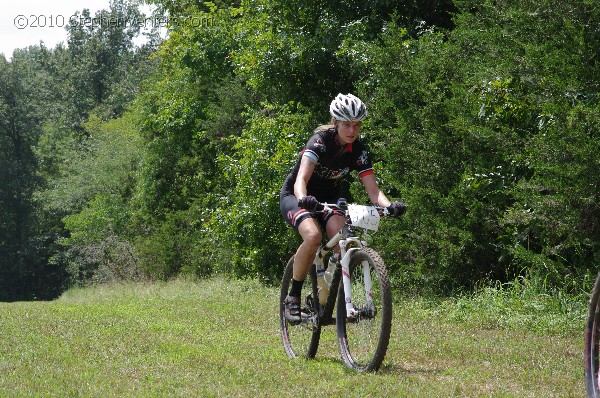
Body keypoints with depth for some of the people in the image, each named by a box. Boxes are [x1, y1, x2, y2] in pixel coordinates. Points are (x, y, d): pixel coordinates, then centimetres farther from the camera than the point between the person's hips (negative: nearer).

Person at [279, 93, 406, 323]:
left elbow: (373, 189, -18)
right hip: (295, 197, -4)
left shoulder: (358, 152, -11)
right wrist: (303, 199, -61)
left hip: (328, 198, 4)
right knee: (313, 236, -33)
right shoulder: (320, 141, -26)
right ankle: (293, 297, -17)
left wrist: (389, 206, -40)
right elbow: (301, 179, -39)